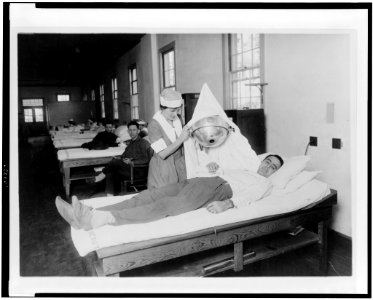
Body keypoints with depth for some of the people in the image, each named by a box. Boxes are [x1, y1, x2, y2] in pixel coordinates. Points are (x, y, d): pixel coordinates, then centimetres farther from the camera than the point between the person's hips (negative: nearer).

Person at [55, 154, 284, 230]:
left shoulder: (264, 183, 13)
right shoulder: (245, 171, 37)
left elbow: (249, 196, -7)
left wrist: (228, 203, -24)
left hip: (221, 189, -7)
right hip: (203, 180, 8)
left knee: (168, 206, -31)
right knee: (149, 195, -14)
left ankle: (100, 219, -45)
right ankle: (89, 216, -24)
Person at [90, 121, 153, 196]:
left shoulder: (143, 143, 1)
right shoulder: (130, 143, 26)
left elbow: (146, 159, -8)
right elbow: (124, 155, 22)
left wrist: (132, 162, -18)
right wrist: (120, 158, -1)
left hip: (138, 170, -7)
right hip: (128, 168, 7)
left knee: (115, 162, -24)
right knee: (110, 174, -20)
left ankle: (100, 177, -8)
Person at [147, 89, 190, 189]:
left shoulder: (178, 119, 4)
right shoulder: (154, 125, -15)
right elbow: (162, 154, -19)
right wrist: (181, 138, -23)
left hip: (180, 165, 6)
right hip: (163, 169, -5)